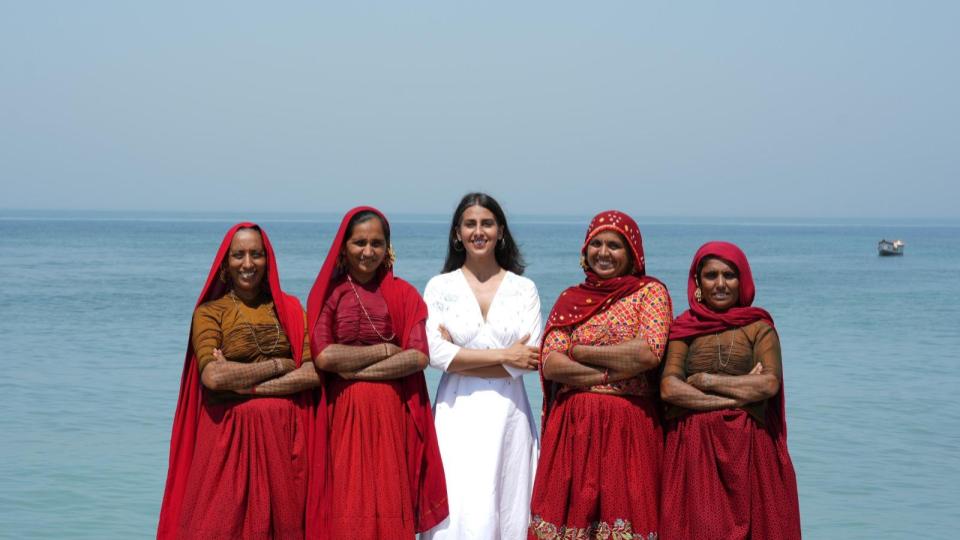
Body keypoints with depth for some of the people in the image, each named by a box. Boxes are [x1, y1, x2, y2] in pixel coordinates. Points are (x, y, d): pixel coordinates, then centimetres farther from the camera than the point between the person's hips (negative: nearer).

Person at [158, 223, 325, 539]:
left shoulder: (290, 308, 9)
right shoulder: (209, 312, 1)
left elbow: (311, 373, -2)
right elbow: (213, 376, -14)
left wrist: (242, 379, -10)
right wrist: (279, 365, -8)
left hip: (286, 434, 2)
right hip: (230, 435, -2)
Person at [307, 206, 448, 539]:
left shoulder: (403, 294, 5)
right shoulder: (328, 293, 3)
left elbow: (419, 357, -6)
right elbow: (323, 356, -9)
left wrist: (356, 369, -11)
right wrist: (385, 349, -7)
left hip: (393, 412, 1)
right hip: (344, 412, -1)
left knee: (391, 502, 1)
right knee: (347, 502, 0)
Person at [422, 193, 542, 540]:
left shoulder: (524, 289, 7)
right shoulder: (440, 287, 5)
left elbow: (528, 359, -5)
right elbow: (435, 353, -8)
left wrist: (459, 359, -7)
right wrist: (503, 355, -9)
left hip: (508, 413, 1)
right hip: (457, 415, -1)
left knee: (508, 510, 1)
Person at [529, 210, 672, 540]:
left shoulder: (650, 292, 3)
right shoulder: (570, 300, 11)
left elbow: (649, 353, -13)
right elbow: (550, 364, -1)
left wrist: (581, 351, -6)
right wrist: (613, 373, -11)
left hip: (629, 427, -2)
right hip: (572, 426, 3)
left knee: (623, 512, -2)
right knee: (570, 513, 0)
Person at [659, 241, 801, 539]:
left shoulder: (759, 327, 6)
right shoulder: (684, 328, 8)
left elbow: (770, 383, -8)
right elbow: (669, 388, -6)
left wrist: (705, 380, -7)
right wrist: (739, 395, -11)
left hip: (748, 449, 0)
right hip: (691, 449, 0)